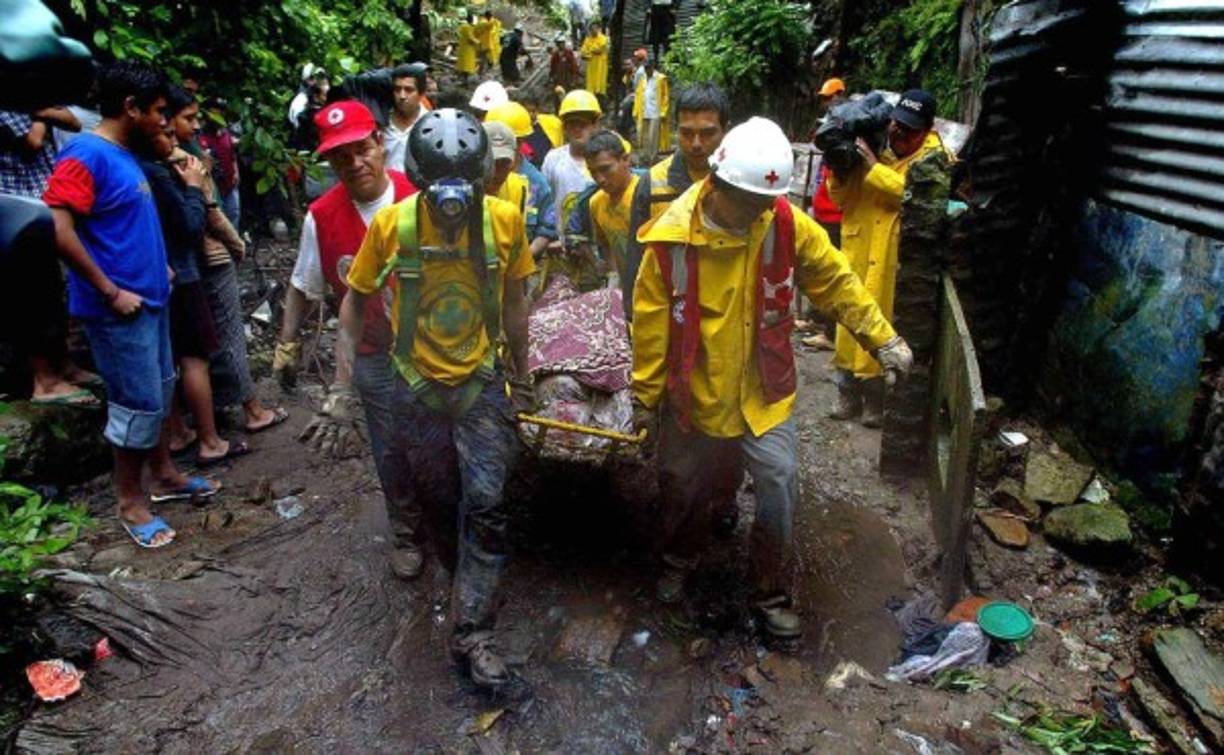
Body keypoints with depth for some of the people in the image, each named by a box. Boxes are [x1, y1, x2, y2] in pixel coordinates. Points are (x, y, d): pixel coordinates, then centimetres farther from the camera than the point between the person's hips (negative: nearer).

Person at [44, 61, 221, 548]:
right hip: (118, 308, -9)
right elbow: (58, 230, -24)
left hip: (149, 297, 9)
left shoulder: (126, 155, 11)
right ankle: (130, 502, 15)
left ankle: (163, 476, 34)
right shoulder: (85, 155, -16)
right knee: (139, 404, -1)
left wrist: (157, 265, 13)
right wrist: (111, 292, -20)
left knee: (159, 391, 18)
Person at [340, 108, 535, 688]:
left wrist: (521, 374, 10)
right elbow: (357, 297, 1)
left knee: (485, 505, -8)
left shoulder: (505, 220, -11)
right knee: (432, 499, 14)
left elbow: (513, 302, 2)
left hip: (481, 382, 0)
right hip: (417, 384, 1)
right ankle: (453, 567, 46)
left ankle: (472, 633, 5)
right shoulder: (391, 224, -13)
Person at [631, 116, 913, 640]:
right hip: (692, 394, 0)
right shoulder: (671, 237, -17)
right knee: (683, 486, 17)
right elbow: (651, 322, -10)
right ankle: (679, 562, 47)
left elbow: (836, 282, 1)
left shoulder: (787, 224, -12)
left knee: (779, 487, 0)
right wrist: (646, 396, -4)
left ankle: (772, 594, 24)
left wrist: (883, 339, -1)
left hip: (763, 393, 1)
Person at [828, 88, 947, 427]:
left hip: (894, 260, -5)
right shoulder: (871, 147, 9)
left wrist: (874, 167, -25)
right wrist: (839, 172, -8)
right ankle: (848, 393, 25)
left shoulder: (934, 156, -5)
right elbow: (841, 198, 11)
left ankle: (878, 398, 16)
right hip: (858, 253, 5)